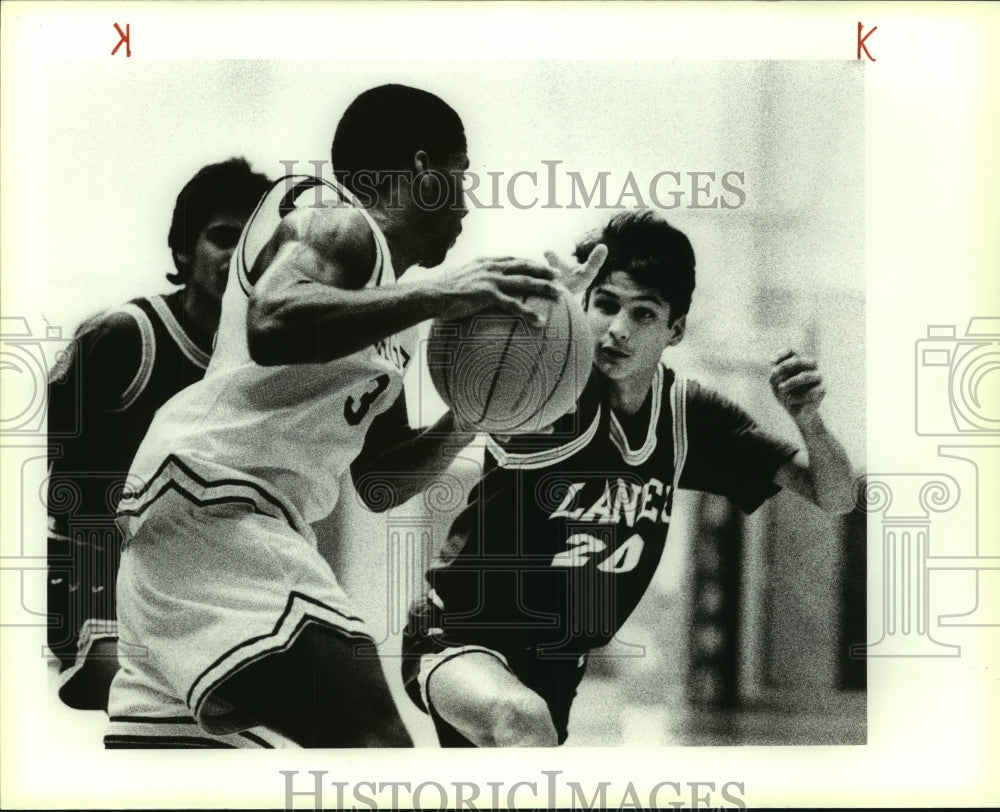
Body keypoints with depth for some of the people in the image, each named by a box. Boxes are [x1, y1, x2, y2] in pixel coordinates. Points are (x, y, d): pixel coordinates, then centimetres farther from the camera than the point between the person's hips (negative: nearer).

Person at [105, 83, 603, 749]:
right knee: (372, 743, -23)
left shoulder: (389, 295, 24)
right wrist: (438, 294, -23)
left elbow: (380, 481, 27)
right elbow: (273, 326, -26)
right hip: (210, 496, -11)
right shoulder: (331, 219, -3)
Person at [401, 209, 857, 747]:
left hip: (558, 668, 7)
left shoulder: (687, 414, -4)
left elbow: (833, 497, -3)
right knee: (522, 722, -39)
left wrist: (809, 422, -24)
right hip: (460, 639, -7)